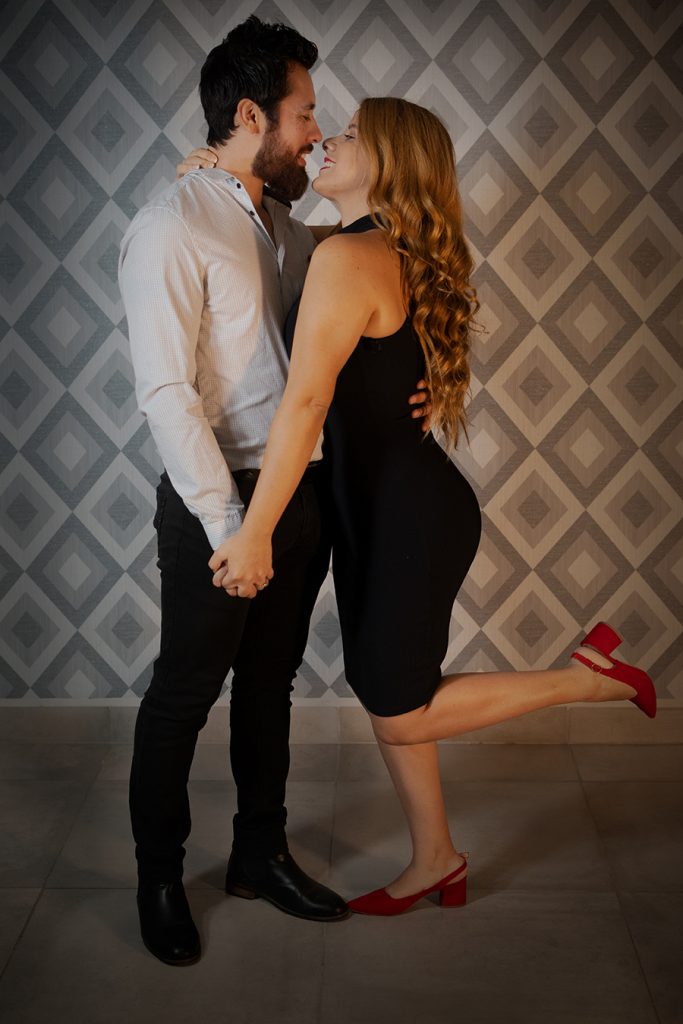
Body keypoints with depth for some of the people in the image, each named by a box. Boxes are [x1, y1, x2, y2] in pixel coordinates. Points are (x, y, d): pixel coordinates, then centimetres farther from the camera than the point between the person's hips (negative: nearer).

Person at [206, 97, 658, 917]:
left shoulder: (345, 258, -19)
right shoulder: (399, 257, 10)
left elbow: (306, 400, -26)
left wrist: (255, 531, -26)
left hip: (411, 514, -9)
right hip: (379, 508, 9)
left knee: (400, 714, 4)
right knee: (380, 691, 17)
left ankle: (589, 676, 11)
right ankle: (435, 861, 33)